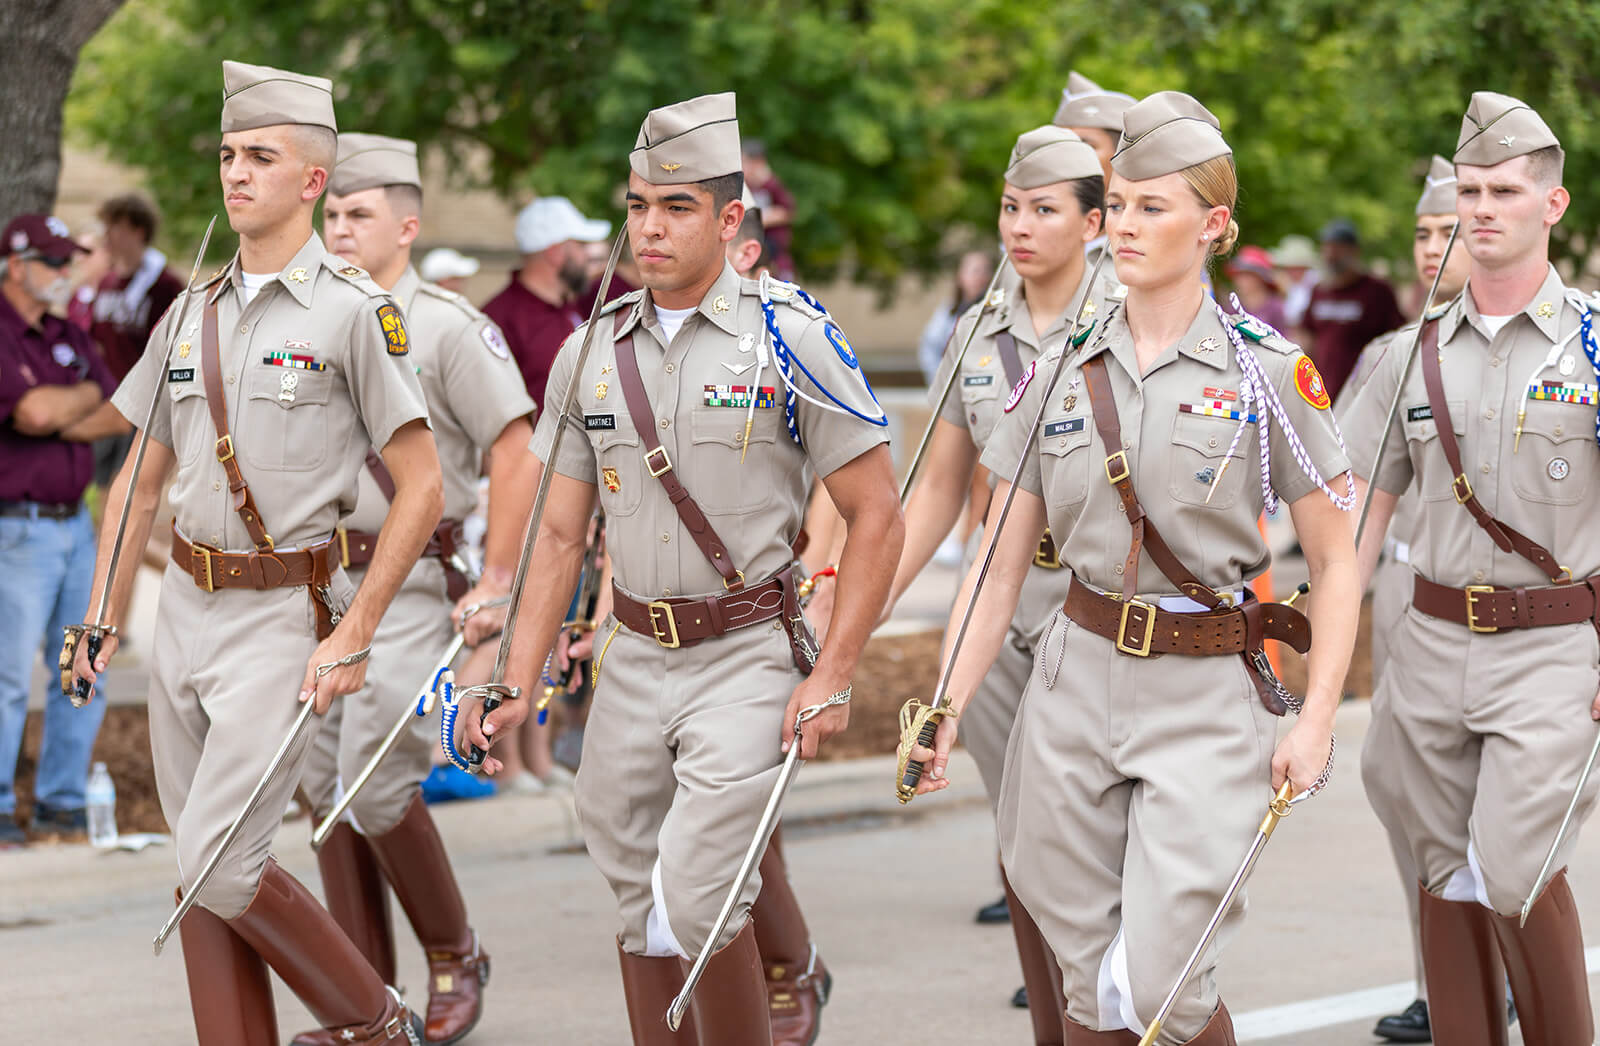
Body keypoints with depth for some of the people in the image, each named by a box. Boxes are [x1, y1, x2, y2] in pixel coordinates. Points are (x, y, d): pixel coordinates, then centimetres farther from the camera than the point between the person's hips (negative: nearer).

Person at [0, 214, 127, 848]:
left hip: (74, 525, 8)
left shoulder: (67, 338, 13)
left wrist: (59, 415, -14)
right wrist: (85, 397, -5)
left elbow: (121, 416, 5)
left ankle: (62, 803, 17)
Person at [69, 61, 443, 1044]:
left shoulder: (354, 310, -9)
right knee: (203, 870, 8)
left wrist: (354, 636, -15)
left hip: (284, 616, -7)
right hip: (187, 605, 7)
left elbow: (422, 487, -11)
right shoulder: (192, 314, 10)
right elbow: (141, 477, 18)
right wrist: (104, 617, 11)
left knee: (222, 866, -11)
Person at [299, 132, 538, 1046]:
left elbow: (518, 457, -12)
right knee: (328, 790, 5)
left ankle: (455, 956, 10)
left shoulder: (449, 327, -8)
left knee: (379, 788, -13)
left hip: (408, 586, -7)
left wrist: (495, 588, -14)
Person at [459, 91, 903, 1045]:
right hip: (633, 661, 5)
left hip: (747, 657, -5)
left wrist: (833, 678, -12)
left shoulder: (792, 338, -7)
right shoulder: (591, 355, 7)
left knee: (695, 899, -15)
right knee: (640, 904, 10)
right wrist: (518, 684, 4)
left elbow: (878, 516, -7)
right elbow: (560, 535, 11)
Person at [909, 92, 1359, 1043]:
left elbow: (1336, 562, -2)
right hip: (1077, 681, 4)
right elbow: (1003, 560, 9)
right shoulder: (1062, 369, 6)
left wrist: (1318, 720, -12)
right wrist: (947, 711, 3)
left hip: (1209, 696, -4)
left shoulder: (1269, 372, -4)